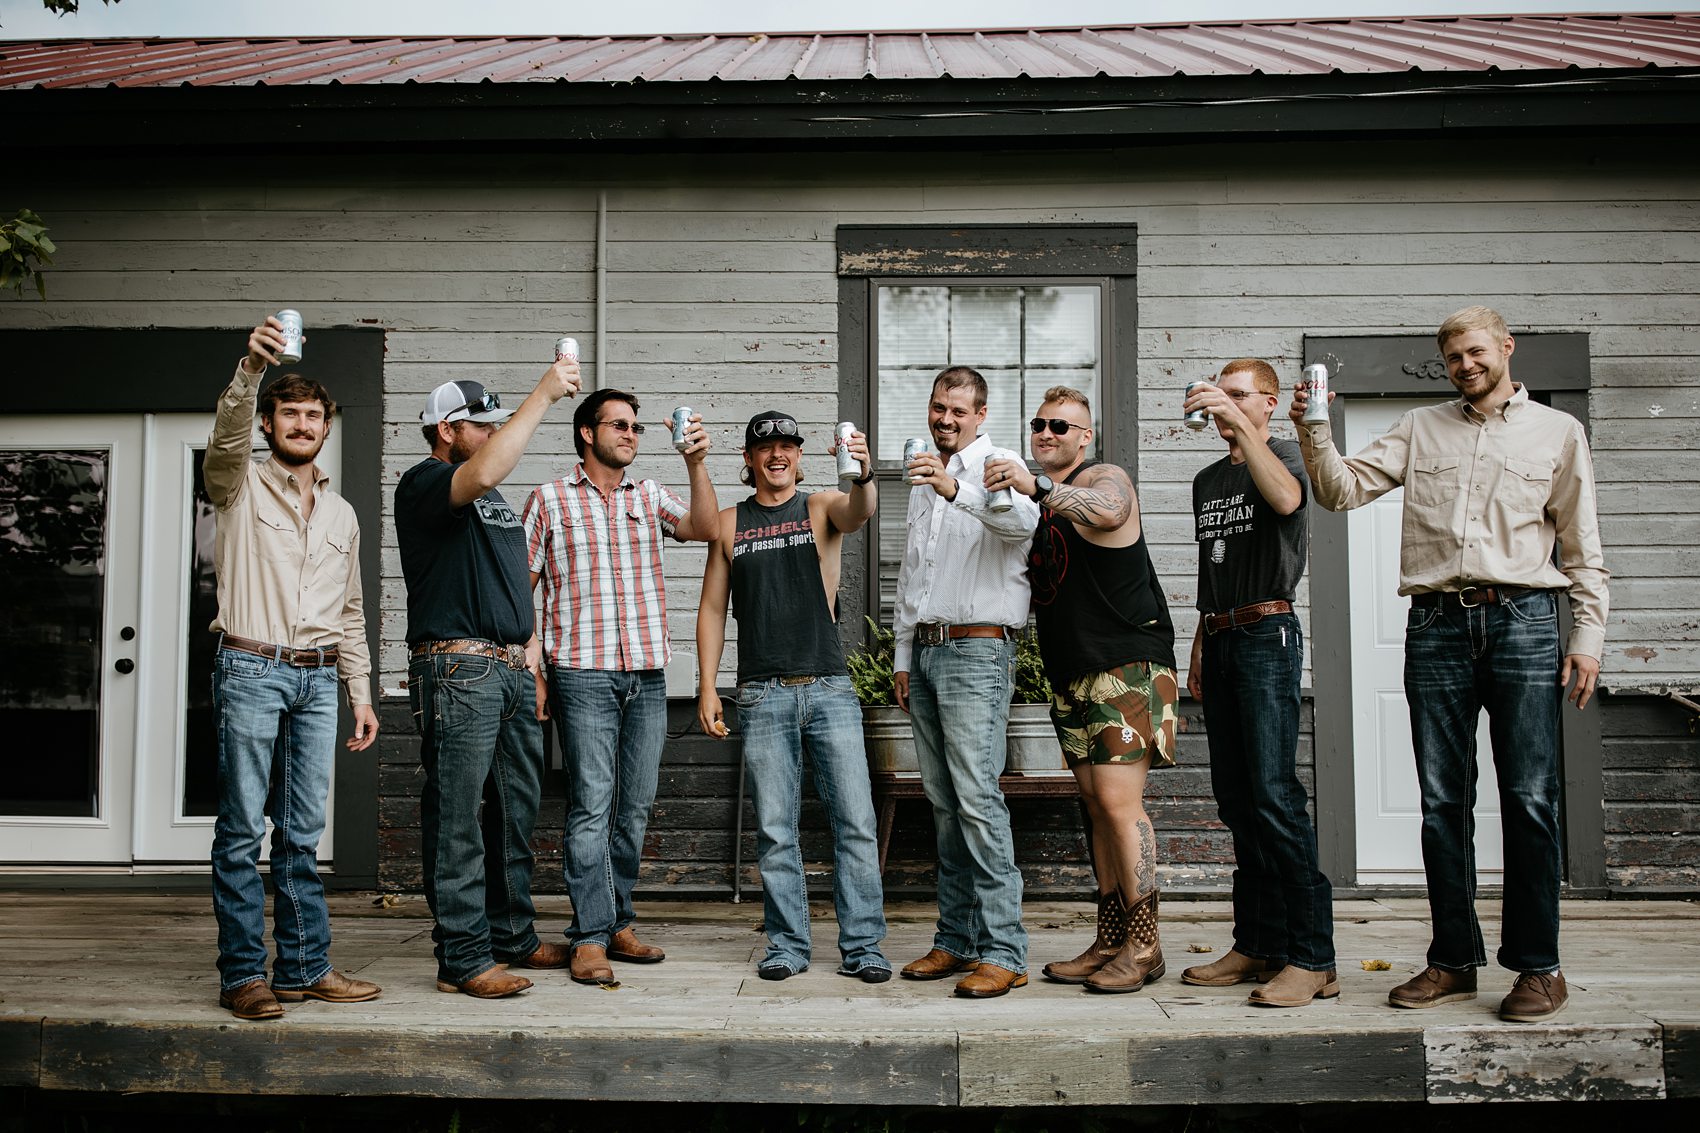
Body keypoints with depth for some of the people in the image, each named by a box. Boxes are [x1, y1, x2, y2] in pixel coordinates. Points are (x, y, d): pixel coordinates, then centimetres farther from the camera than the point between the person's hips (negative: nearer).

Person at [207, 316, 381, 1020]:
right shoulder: (240, 485, 6)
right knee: (242, 828, -3)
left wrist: (361, 693, 14)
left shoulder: (341, 514, 19)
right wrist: (251, 365, -35)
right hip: (251, 669, -4)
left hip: (317, 678, 5)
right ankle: (243, 974, 2)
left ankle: (304, 967, 11)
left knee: (302, 831, 6)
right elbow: (229, 434, -18)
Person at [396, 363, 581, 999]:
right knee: (457, 819, -6)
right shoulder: (422, 484, -5)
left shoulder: (495, 500, 23)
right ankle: (463, 959, -2)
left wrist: (531, 641, 13)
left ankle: (514, 938, 22)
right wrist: (543, 394, -22)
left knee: (517, 813, 12)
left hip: (512, 671, 9)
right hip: (458, 668, -9)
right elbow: (483, 473, -27)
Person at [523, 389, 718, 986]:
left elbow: (706, 529, -2)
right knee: (591, 806, -6)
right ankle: (590, 938, -1)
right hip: (583, 672, -4)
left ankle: (617, 923, 20)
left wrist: (695, 463, -13)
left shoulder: (649, 496, 13)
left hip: (647, 673, 4)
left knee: (634, 807, 8)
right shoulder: (551, 500, 4)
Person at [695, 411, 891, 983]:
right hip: (763, 695, 1)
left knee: (856, 822, -3)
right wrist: (708, 687, 3)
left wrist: (862, 475, -42)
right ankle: (788, 945, 15)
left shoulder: (822, 507, 5)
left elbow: (860, 513, -19)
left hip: (830, 689, -1)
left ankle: (861, 946, 6)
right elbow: (712, 608, 12)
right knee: (775, 830, 5)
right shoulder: (731, 523, 11)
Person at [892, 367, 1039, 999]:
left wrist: (956, 489, -41)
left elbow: (1022, 520, -26)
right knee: (943, 803, 8)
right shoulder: (923, 481, 22)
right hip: (926, 650, 8)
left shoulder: (995, 466, -2)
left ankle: (1002, 952, -11)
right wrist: (903, 656, 21)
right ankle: (956, 940, 15)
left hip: (978, 650, -8)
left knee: (977, 797, -14)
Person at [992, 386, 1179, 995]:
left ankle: (1143, 947, -5)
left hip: (1127, 664, -8)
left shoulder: (1104, 477, -5)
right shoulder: (1038, 502, 19)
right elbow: (1037, 589, 24)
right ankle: (1110, 943, 13)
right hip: (1073, 674, 8)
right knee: (1098, 806, 8)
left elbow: (1108, 513, -30)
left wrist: (1037, 487, -43)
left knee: (1118, 800, -12)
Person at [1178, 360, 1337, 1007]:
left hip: (1267, 635, -7)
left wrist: (1240, 424, -28)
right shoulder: (1208, 481, 22)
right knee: (1235, 800, 6)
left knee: (1274, 793, -14)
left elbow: (1286, 498, -25)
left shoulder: (1283, 454, 1)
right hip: (1220, 640, 7)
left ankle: (1312, 958, -11)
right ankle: (1257, 945, 13)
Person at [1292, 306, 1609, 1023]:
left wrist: (1588, 634, 2)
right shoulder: (1420, 429, 17)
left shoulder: (1557, 432, 12)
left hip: (1522, 620, -2)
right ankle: (1454, 961, 13)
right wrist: (1314, 433, -8)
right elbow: (1342, 490, 9)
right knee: (1443, 802, 4)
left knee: (1529, 798, -4)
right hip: (1437, 625, 2)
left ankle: (1538, 965, 7)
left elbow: (1582, 547, 11)